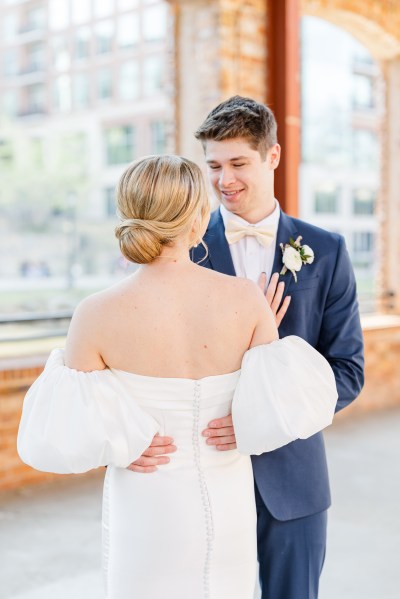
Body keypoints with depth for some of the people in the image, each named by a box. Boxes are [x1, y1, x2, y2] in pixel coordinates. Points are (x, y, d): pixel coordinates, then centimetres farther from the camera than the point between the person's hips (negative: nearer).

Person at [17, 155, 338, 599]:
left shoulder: (98, 315, -19)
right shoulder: (246, 299, -13)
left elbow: (75, 443, -12)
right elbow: (275, 414, -6)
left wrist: (62, 375, 4)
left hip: (145, 516, -2)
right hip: (229, 510, 2)